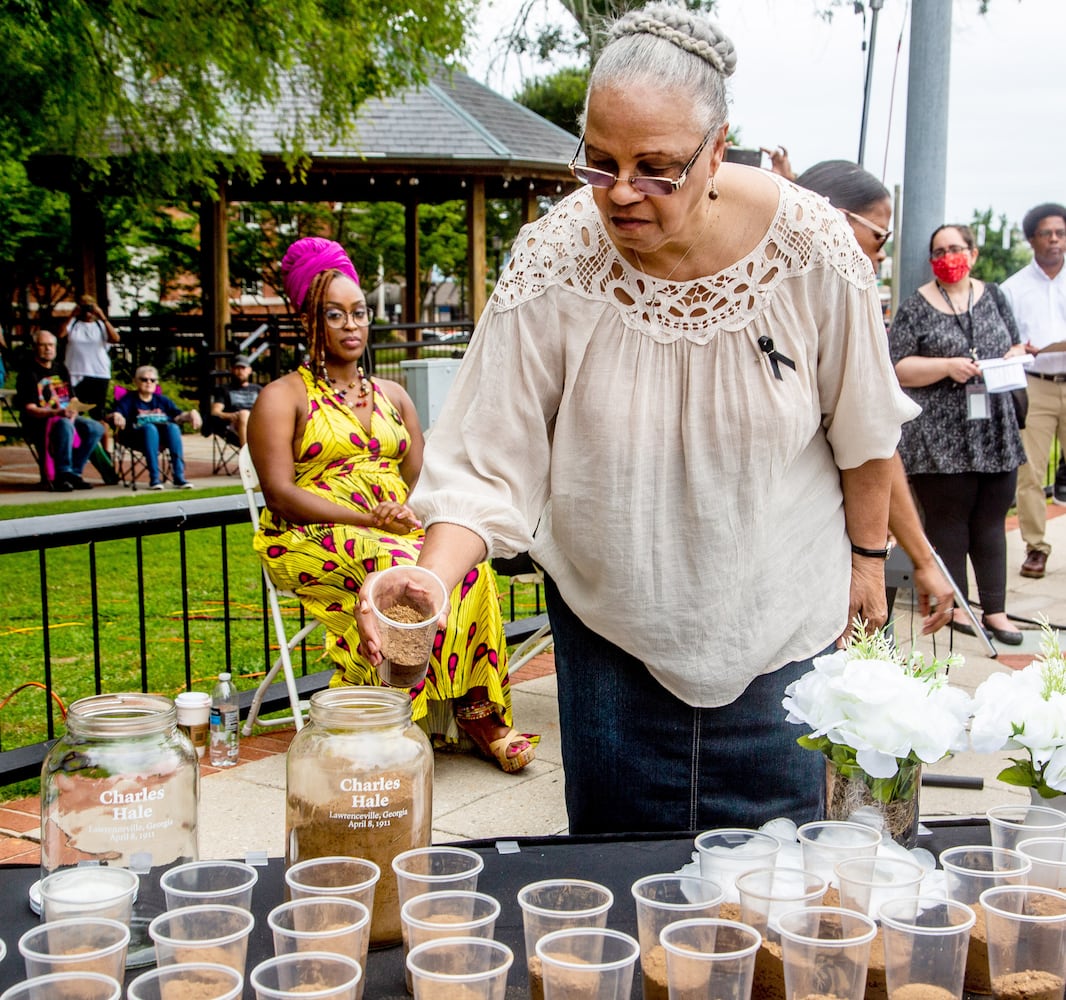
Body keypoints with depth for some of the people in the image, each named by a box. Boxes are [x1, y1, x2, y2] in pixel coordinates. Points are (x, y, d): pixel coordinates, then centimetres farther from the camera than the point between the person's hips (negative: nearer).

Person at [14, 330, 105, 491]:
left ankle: (74, 473, -13)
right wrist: (57, 412, -29)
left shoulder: (60, 368, 17)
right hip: (38, 422, -7)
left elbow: (73, 399, 15)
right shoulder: (28, 373, -5)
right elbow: (30, 409, -14)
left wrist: (73, 412, -9)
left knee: (96, 428, -17)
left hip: (65, 417, 7)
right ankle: (62, 475, -30)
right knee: (65, 425, -38)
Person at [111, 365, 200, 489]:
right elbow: (117, 414, -5)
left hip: (164, 437, 3)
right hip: (138, 439, -3)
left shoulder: (163, 400, 24)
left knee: (173, 427, -31)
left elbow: (178, 416, 10)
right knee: (150, 427, -36)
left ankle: (179, 477, -38)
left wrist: (191, 414, -12)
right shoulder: (129, 399, 14)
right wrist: (117, 417, -30)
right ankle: (154, 478, -41)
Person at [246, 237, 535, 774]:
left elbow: (422, 481, 14)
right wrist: (367, 518, -19)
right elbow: (281, 495, -7)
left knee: (467, 567, -29)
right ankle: (471, 714, -26)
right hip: (314, 539, -4)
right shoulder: (283, 397, 6)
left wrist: (410, 516, -12)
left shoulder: (392, 395, 22)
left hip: (399, 529, 4)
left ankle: (480, 712, -26)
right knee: (402, 569, -36)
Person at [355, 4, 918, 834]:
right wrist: (431, 582, -36)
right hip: (609, 611, 0)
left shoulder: (810, 248, -19)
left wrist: (868, 552, 6)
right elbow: (487, 466, -20)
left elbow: (862, 426, -4)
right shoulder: (550, 266, -20)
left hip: (778, 606, 0)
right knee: (617, 850, 11)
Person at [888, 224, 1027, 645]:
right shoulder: (917, 307, 0)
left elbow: (1016, 346, 19)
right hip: (940, 436, -4)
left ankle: (995, 609, 12)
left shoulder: (993, 296, 13)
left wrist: (1011, 361, -3)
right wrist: (948, 366, -17)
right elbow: (897, 368, -5)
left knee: (991, 521, 7)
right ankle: (954, 606, 12)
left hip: (995, 432, 4)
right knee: (948, 522, 1)